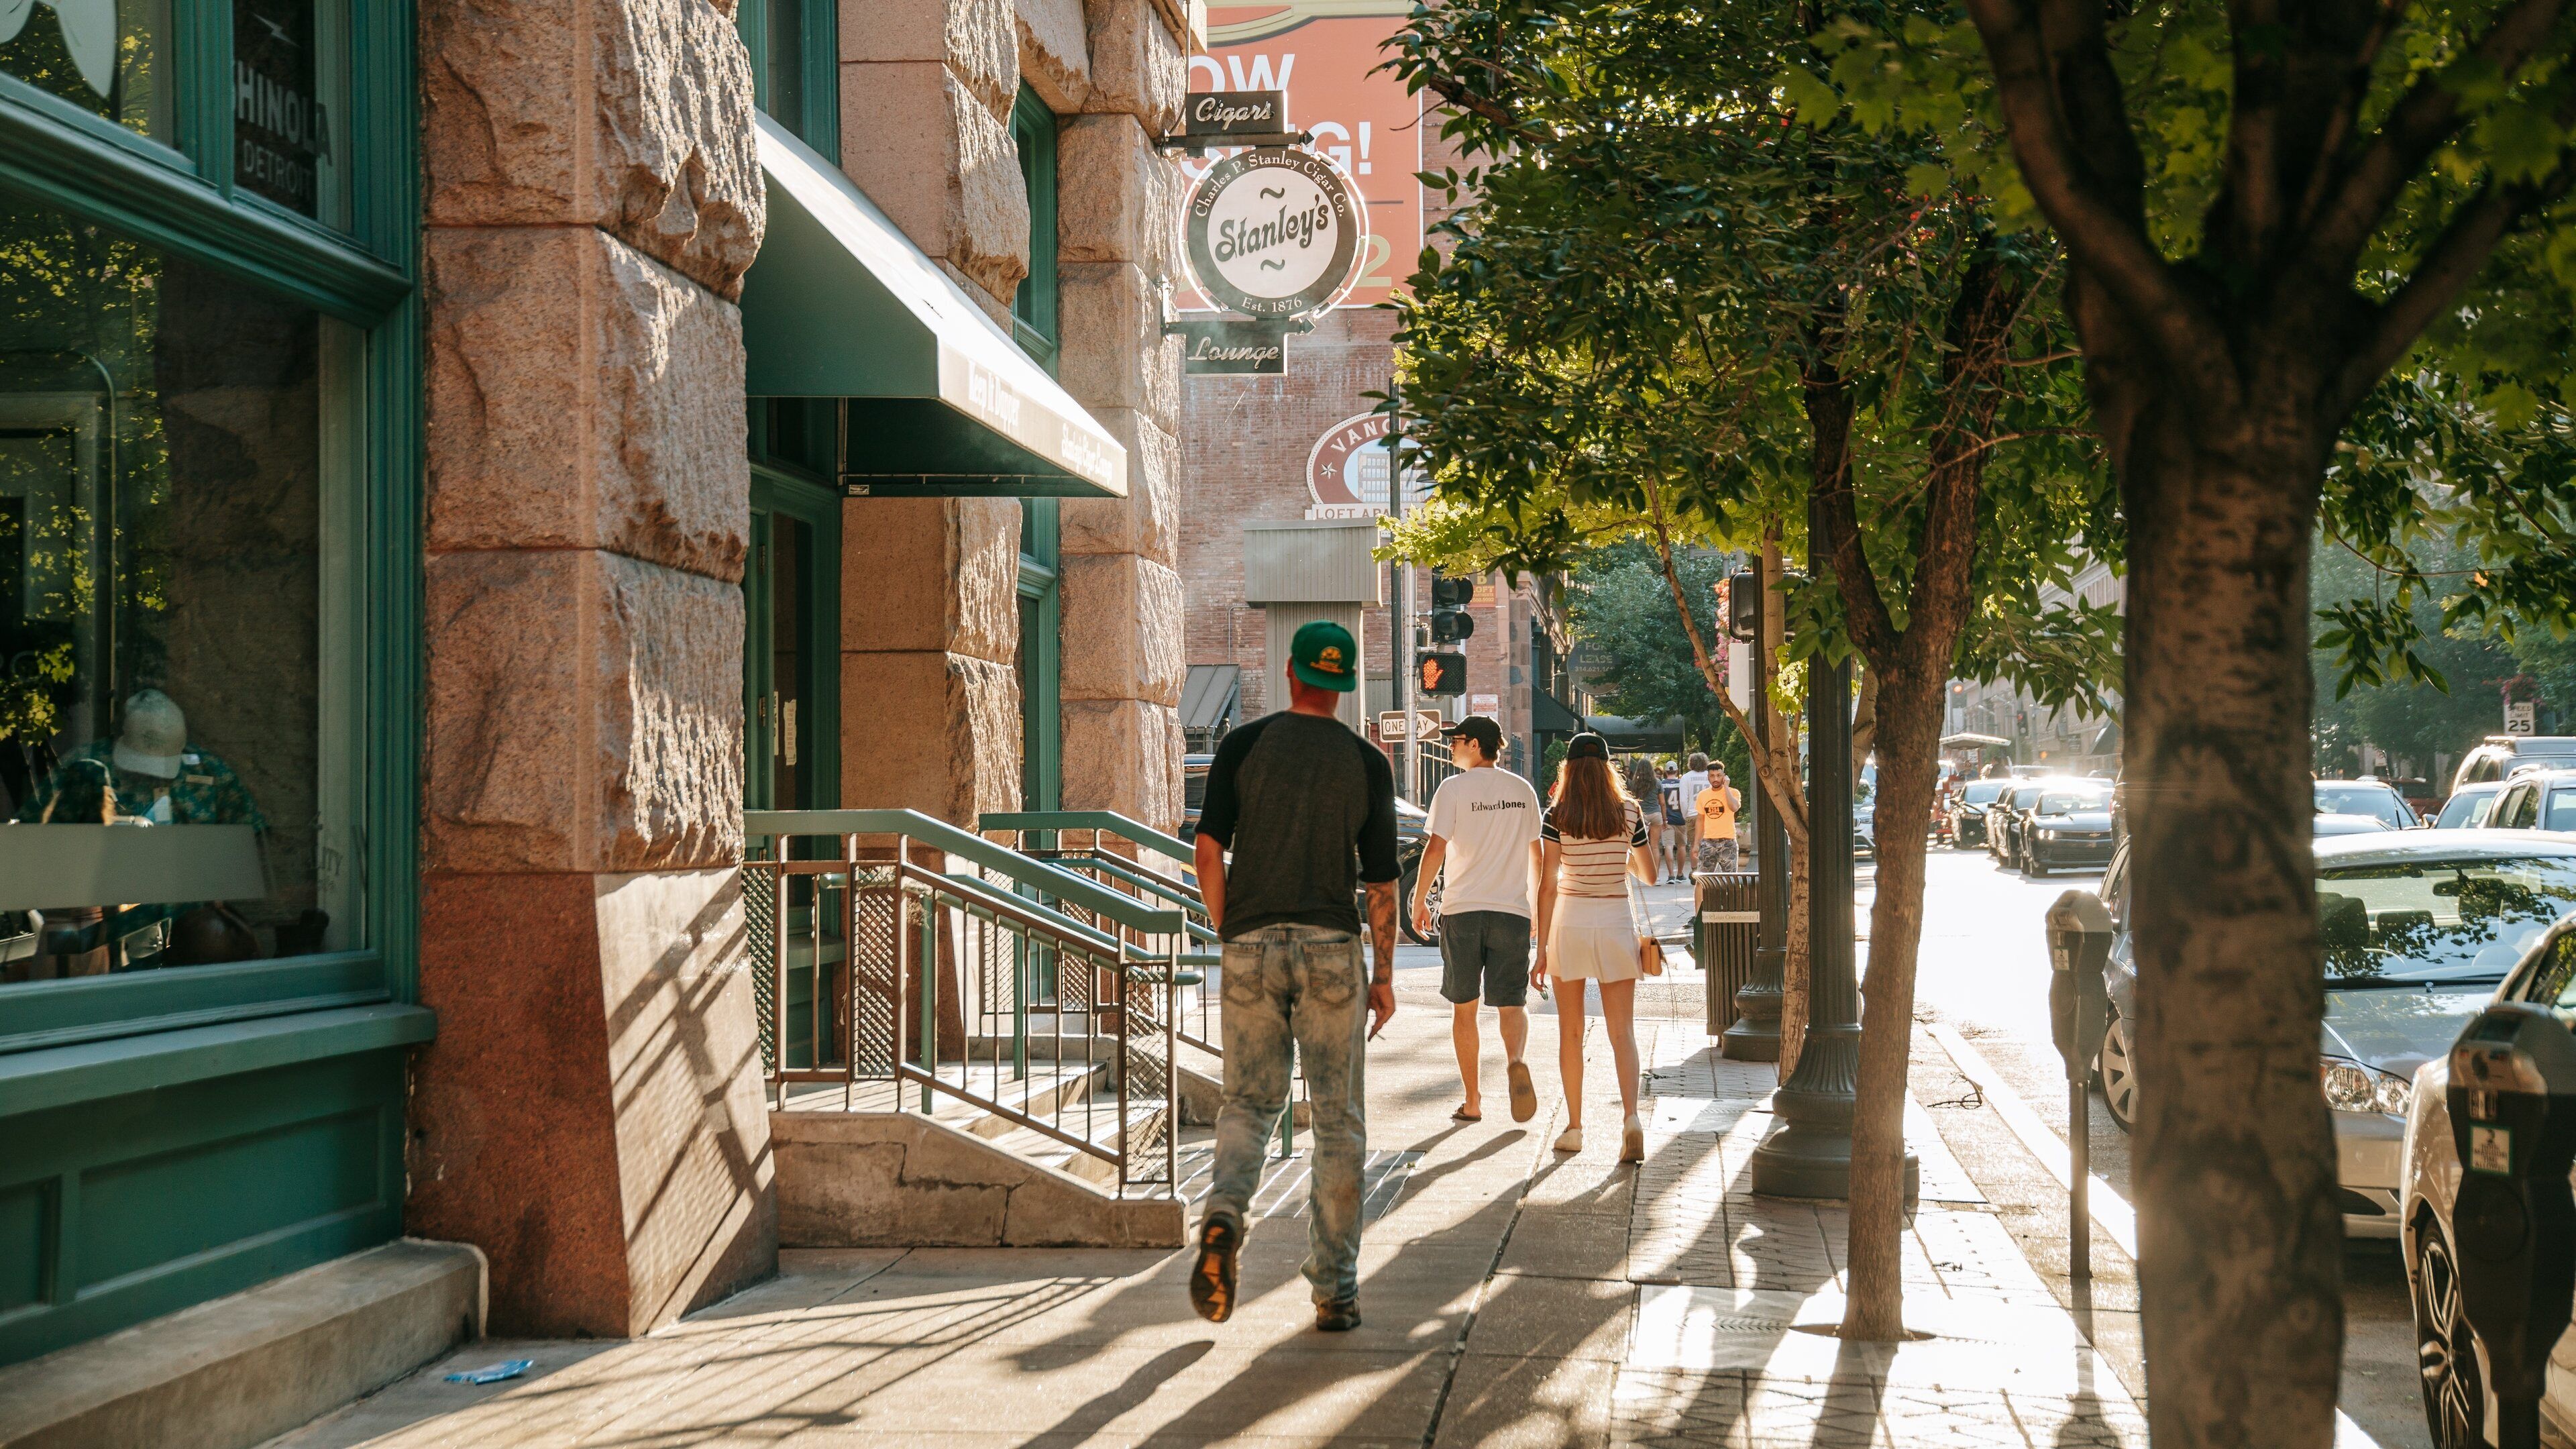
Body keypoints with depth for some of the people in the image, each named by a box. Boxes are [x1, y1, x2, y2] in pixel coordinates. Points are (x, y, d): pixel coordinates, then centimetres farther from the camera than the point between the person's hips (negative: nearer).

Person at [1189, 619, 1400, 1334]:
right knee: (1338, 1119, 7)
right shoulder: (1367, 762, 2)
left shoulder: (1244, 744, 2)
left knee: (1249, 1101, 13)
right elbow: (1380, 880, 2)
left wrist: (1229, 934, 8)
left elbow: (1209, 850, -4)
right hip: (1332, 950, -1)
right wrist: (1384, 974, 9)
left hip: (1251, 947, 1)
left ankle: (1223, 1216, -16)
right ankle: (1335, 1289, 9)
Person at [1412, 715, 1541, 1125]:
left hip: (1461, 910, -2)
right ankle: (1514, 1061, -26)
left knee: (1464, 1008, 10)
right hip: (1512, 908, 2)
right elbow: (1537, 854, 15)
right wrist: (1539, 905, 28)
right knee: (1512, 1003, 5)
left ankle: (1473, 1101, 13)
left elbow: (1435, 850, -11)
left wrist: (1418, 901, 0)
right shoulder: (1522, 790, 8)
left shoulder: (1453, 789, -5)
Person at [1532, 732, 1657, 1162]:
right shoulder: (1629, 813, 0)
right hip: (1617, 921, 1)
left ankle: (1574, 1127, 17)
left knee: (1570, 1031, 12)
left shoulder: (1557, 816, -6)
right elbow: (1649, 874, 12)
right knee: (1622, 1030, 2)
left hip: (1570, 921, -1)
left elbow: (1548, 886, -10)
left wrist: (1542, 950, -7)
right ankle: (1631, 1117, -17)